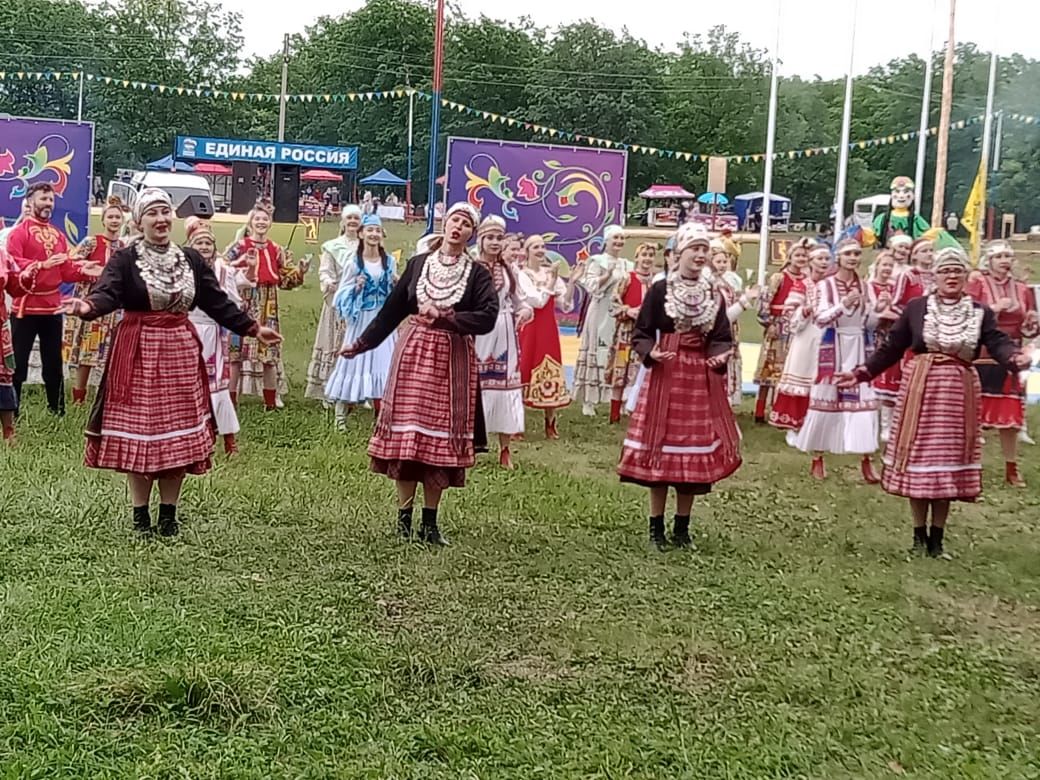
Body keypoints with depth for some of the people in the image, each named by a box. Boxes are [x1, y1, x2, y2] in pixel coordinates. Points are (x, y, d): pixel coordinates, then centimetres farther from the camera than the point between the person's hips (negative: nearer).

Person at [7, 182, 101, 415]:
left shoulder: (58, 235, 13)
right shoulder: (19, 232, -5)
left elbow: (66, 271, 13)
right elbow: (12, 264, -19)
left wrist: (83, 271, -4)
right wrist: (42, 265, -29)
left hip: (53, 307, 6)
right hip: (26, 307, -6)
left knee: (54, 363, 12)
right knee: (18, 363, -3)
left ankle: (57, 410, 20)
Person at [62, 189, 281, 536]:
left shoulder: (191, 260, 9)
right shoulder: (124, 259, -3)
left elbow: (218, 301, 10)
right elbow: (107, 293, -19)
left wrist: (253, 328, 6)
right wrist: (88, 306, -41)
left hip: (180, 352, 4)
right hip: (138, 352, -3)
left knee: (178, 433, 5)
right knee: (138, 431, 0)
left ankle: (169, 514, 16)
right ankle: (140, 514, 12)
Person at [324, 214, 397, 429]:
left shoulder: (389, 261, 7)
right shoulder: (354, 262, -2)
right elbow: (342, 294, 0)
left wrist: (397, 285, -5)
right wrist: (356, 287, -17)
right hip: (361, 319, -3)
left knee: (384, 362, 2)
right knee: (356, 360, -3)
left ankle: (382, 415, 10)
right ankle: (341, 413, 6)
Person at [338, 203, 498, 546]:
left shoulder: (477, 273, 1)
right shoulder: (417, 264, 7)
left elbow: (487, 317, -11)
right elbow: (392, 310, 12)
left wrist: (444, 317, -16)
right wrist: (362, 343, 13)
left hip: (453, 360, -1)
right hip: (413, 353, 2)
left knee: (440, 438, 2)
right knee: (405, 435, 0)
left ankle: (430, 522, 10)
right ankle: (404, 516, 9)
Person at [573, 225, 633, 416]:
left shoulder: (627, 265, 15)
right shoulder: (597, 261, -2)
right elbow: (591, 286, -12)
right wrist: (608, 275, -23)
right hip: (600, 315, -5)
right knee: (596, 353, -5)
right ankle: (588, 400, -2)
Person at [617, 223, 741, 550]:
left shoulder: (714, 295, 5)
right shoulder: (660, 290, -4)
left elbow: (721, 338, 4)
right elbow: (641, 334, -3)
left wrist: (721, 356, -17)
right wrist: (651, 353, -23)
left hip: (701, 379, 3)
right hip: (665, 377, -3)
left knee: (696, 449, 6)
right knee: (660, 448, 1)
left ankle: (682, 527, 18)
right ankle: (656, 526, 13)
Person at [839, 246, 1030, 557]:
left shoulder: (980, 313, 4)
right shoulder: (916, 307, 1)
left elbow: (998, 343, -9)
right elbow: (892, 348, 5)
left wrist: (1015, 358, -31)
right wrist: (861, 373, 0)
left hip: (958, 393, 1)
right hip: (920, 389, -1)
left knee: (948, 459, 6)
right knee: (919, 458, 3)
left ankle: (937, 535, 17)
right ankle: (919, 534, 16)